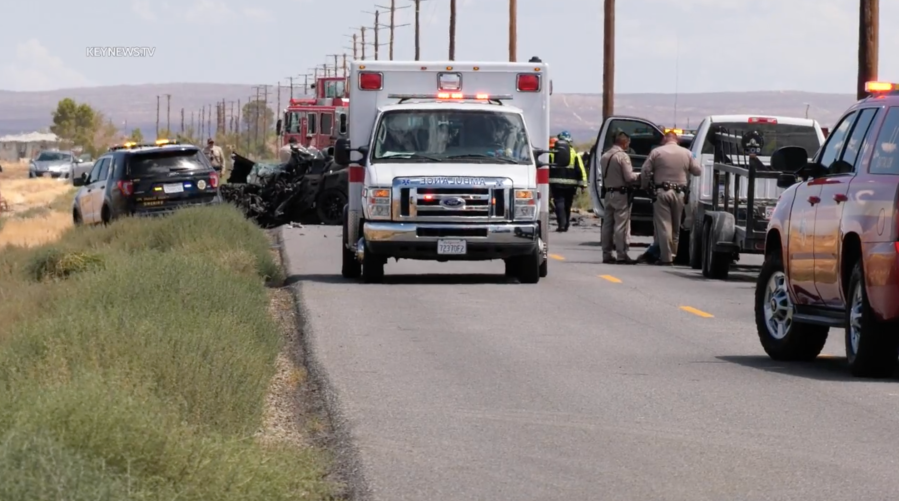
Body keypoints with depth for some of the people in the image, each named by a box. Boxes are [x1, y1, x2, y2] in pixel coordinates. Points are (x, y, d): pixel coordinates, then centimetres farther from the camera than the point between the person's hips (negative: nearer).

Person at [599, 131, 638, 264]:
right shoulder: (623, 156, -14)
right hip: (621, 193, -7)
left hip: (608, 192, 7)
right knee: (621, 225, -6)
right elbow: (629, 177, -17)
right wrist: (637, 175, 3)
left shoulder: (604, 156, 11)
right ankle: (622, 255, -7)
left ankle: (606, 254, 12)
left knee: (607, 224, 10)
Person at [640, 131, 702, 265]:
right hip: (679, 193, 3)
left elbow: (645, 172, -3)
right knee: (676, 226, 12)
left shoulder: (656, 152, -1)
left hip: (661, 192, -3)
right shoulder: (686, 153, 6)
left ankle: (666, 257, -8)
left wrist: (645, 186, 13)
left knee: (663, 225, -3)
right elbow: (698, 171, 9)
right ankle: (673, 253, 15)